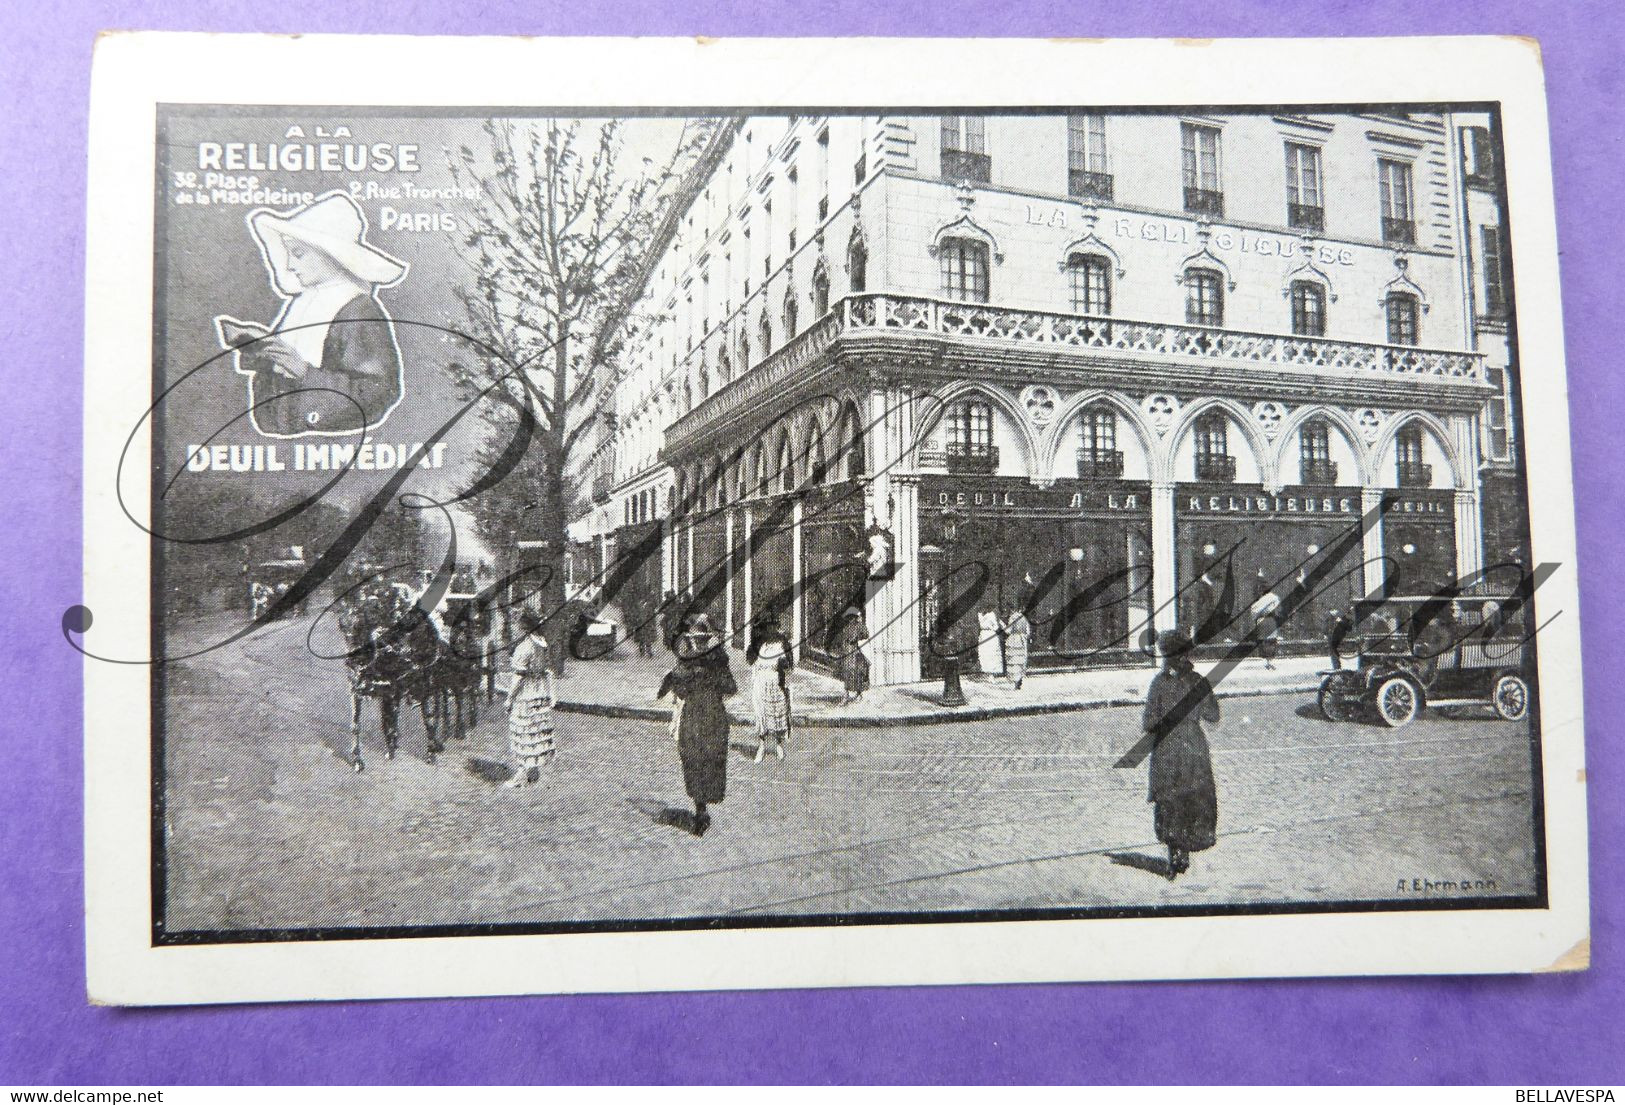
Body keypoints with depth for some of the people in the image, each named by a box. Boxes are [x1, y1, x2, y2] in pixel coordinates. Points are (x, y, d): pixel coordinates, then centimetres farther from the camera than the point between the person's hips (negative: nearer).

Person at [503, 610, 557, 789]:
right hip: (542, 693, 8)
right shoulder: (543, 643, 4)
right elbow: (548, 671, 10)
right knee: (540, 730, 14)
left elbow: (519, 676, -19)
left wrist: (509, 698, -11)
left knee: (525, 733, -1)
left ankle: (522, 776, 4)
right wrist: (551, 694, 16)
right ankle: (536, 771, 24)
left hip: (526, 695, -8)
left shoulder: (524, 646, -19)